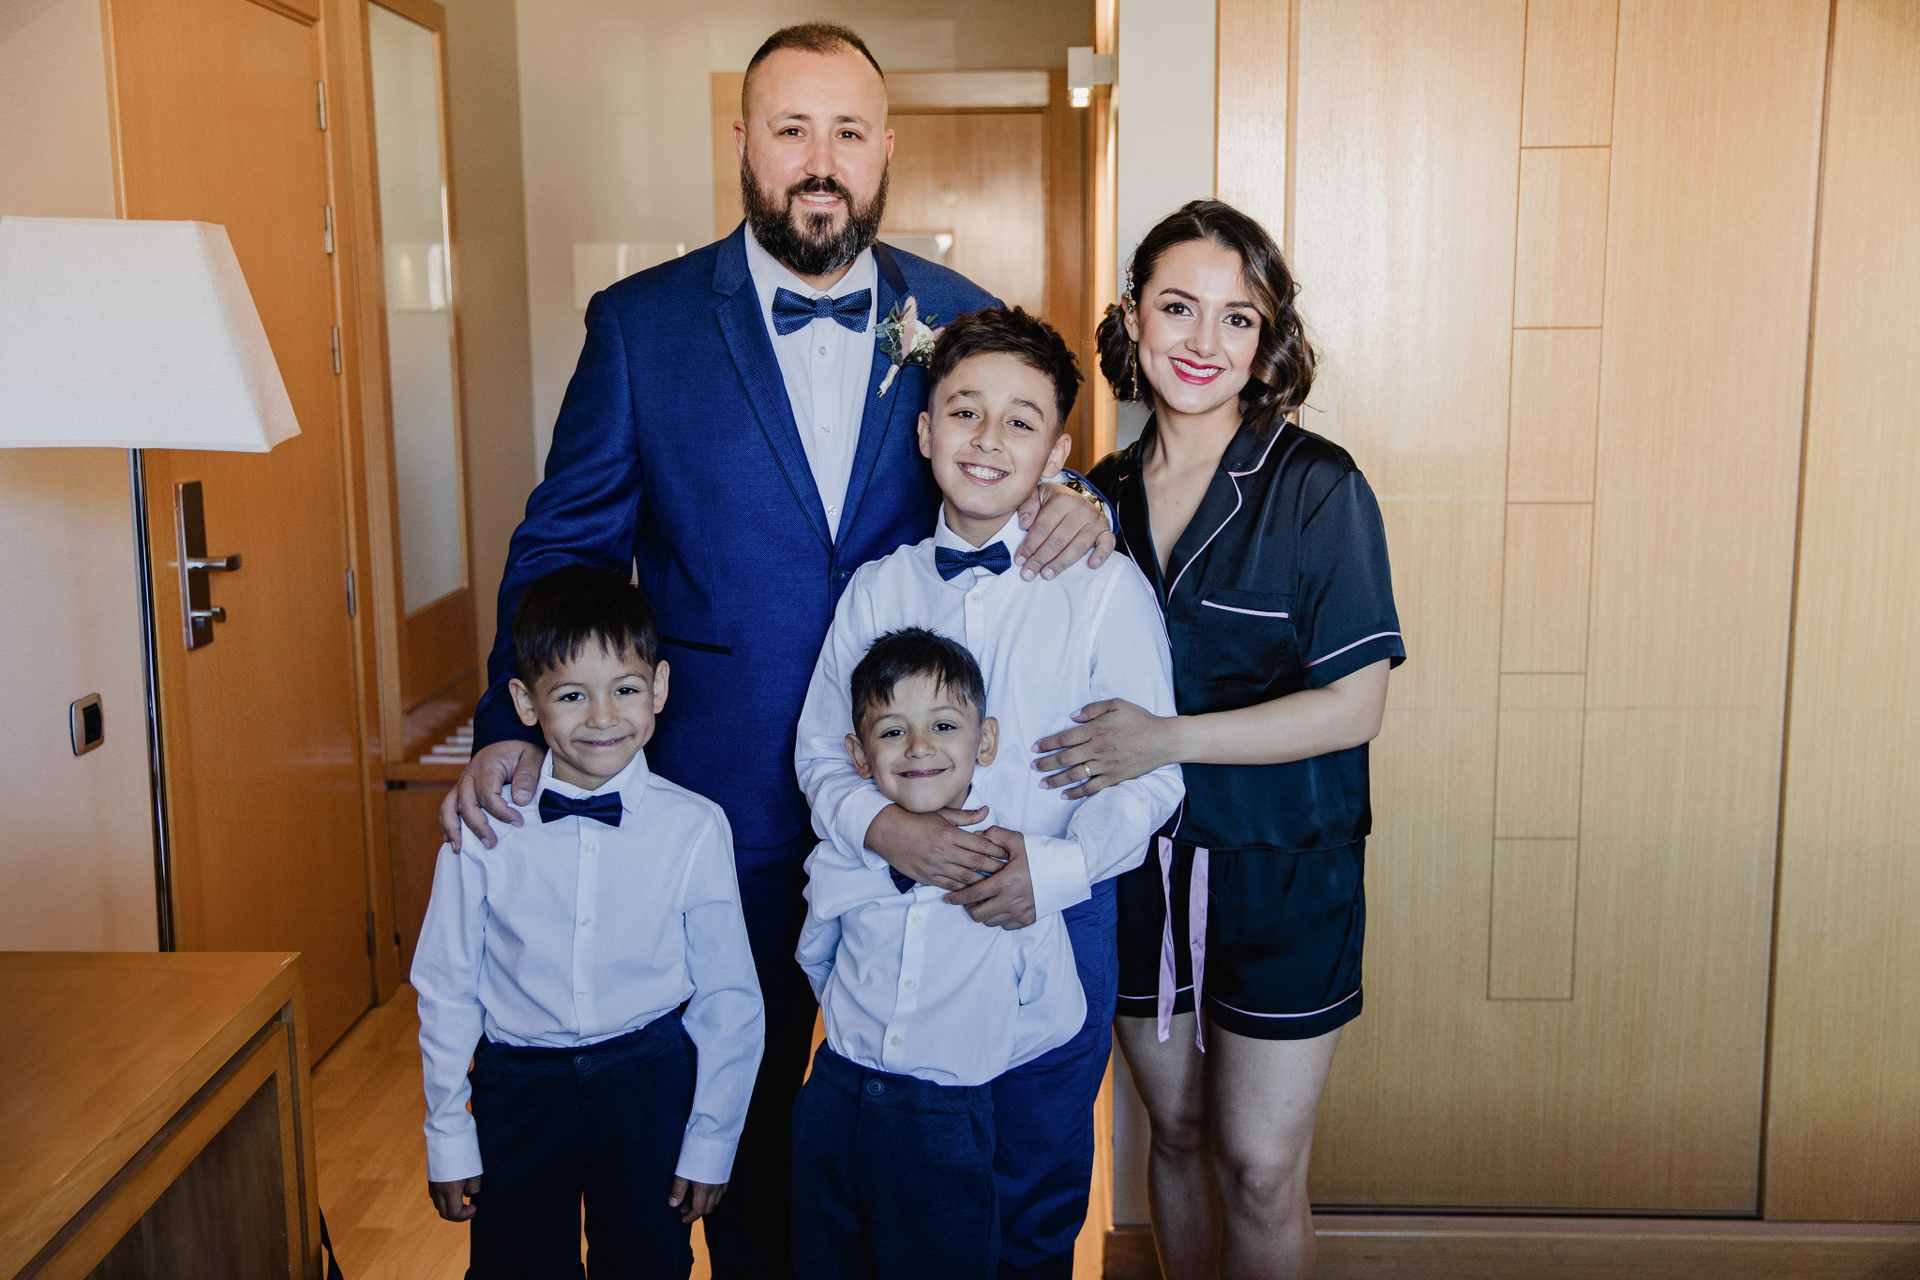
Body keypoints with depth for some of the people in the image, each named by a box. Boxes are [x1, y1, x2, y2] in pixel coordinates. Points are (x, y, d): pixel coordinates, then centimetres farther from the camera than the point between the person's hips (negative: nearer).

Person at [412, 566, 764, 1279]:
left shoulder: (696, 829, -12)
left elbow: (729, 998, -3)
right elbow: (445, 987, 0)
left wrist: (711, 1142, 1)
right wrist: (448, 1135, 3)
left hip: (648, 1084, 0)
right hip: (517, 1084, 1)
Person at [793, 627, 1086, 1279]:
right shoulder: (837, 865, -3)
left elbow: (1057, 1014, -3)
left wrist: (965, 1057, -3)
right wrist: (861, 1034, 8)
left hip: (946, 1129, -3)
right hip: (832, 1116, 3)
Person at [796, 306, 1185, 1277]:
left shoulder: (1107, 587, -7)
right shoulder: (877, 590, 2)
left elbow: (1150, 773, -7)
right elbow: (822, 754, 5)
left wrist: (1058, 867, -22)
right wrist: (884, 828, -15)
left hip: (1056, 926, -2)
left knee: (1039, 1191, 16)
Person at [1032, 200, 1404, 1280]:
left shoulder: (1317, 488, -11)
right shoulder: (1101, 493, 3)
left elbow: (1354, 706, -16)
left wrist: (1165, 740, -22)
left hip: (1283, 870, -4)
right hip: (1140, 864, 4)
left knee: (1259, 1171, 3)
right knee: (1176, 1133, 17)